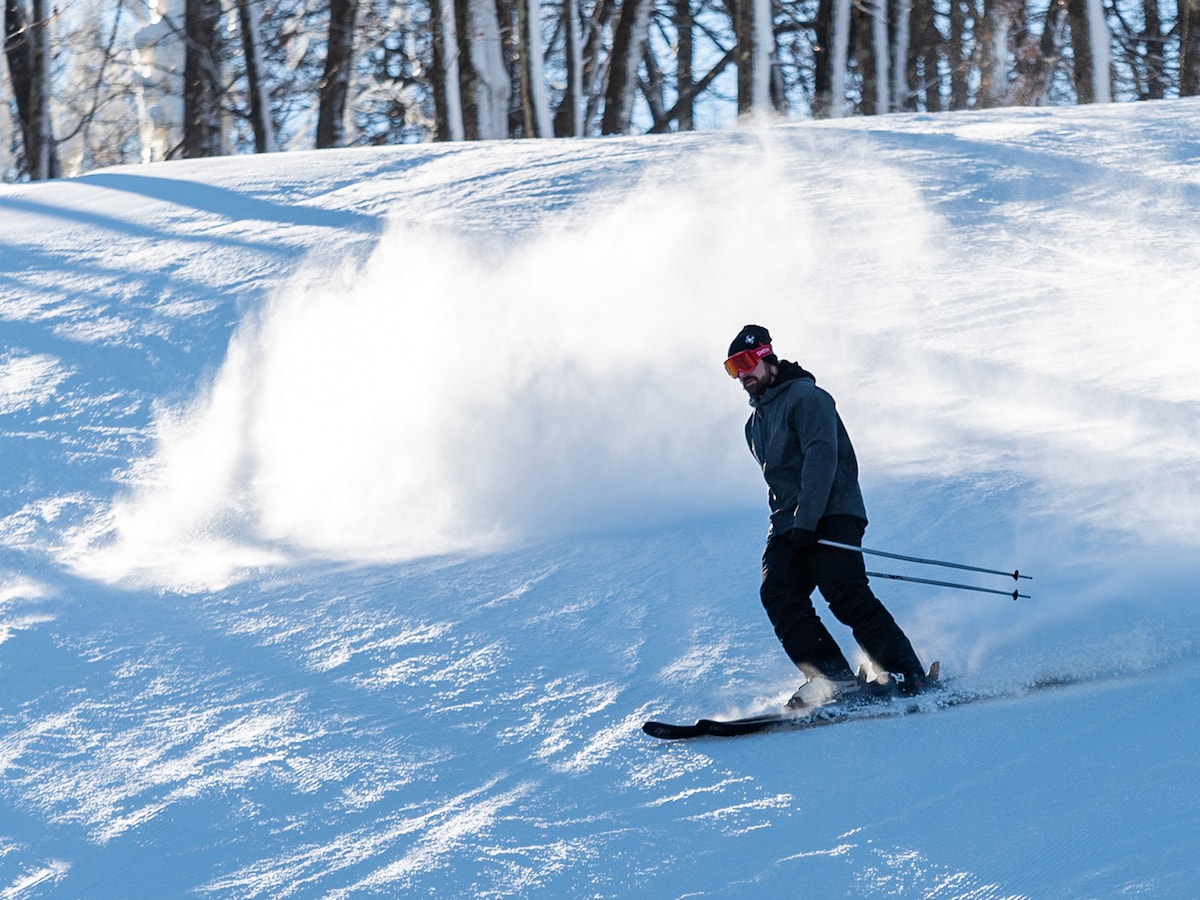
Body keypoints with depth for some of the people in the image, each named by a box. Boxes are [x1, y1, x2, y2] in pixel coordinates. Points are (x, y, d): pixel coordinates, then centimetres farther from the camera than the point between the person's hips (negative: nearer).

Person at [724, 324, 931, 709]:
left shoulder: (805, 397, -3)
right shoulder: (755, 424, 23)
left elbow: (821, 458, -15)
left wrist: (805, 522, -24)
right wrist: (786, 523, 17)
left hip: (830, 516, -8)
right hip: (788, 527, 8)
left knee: (846, 595, -22)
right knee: (778, 594, -15)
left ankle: (909, 676, -23)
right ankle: (836, 678, -22)